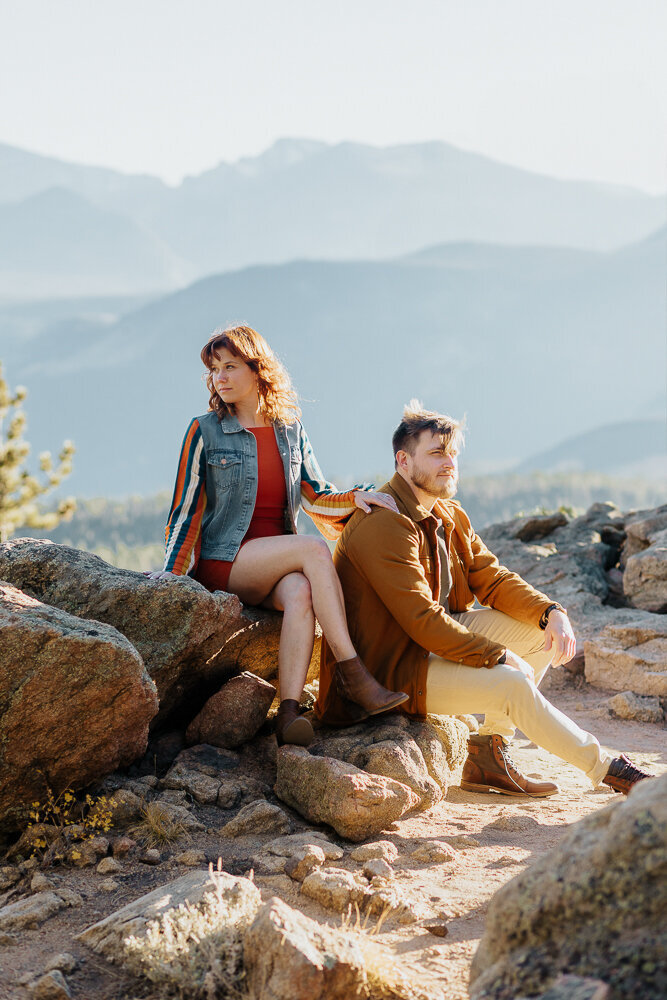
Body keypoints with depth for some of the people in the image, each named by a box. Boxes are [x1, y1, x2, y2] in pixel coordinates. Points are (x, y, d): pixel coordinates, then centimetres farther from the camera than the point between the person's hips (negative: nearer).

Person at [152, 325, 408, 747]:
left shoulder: (290, 429, 12)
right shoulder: (205, 431, 2)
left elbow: (314, 494, 16)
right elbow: (186, 509, 4)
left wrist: (355, 498, -4)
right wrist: (172, 570, -6)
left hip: (276, 564, 3)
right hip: (222, 563, -3)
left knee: (300, 593, -34)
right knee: (314, 549, -29)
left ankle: (290, 712, -45)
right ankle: (351, 672, -31)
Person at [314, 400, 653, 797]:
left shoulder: (451, 516, 9)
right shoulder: (384, 525, -23)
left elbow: (491, 577, 8)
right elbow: (422, 620, -27)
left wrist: (551, 613, -11)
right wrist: (499, 656, -24)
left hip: (438, 640, 10)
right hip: (389, 668, -10)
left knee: (541, 629, 0)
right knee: (511, 683, -25)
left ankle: (489, 752, -3)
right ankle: (604, 766, -7)